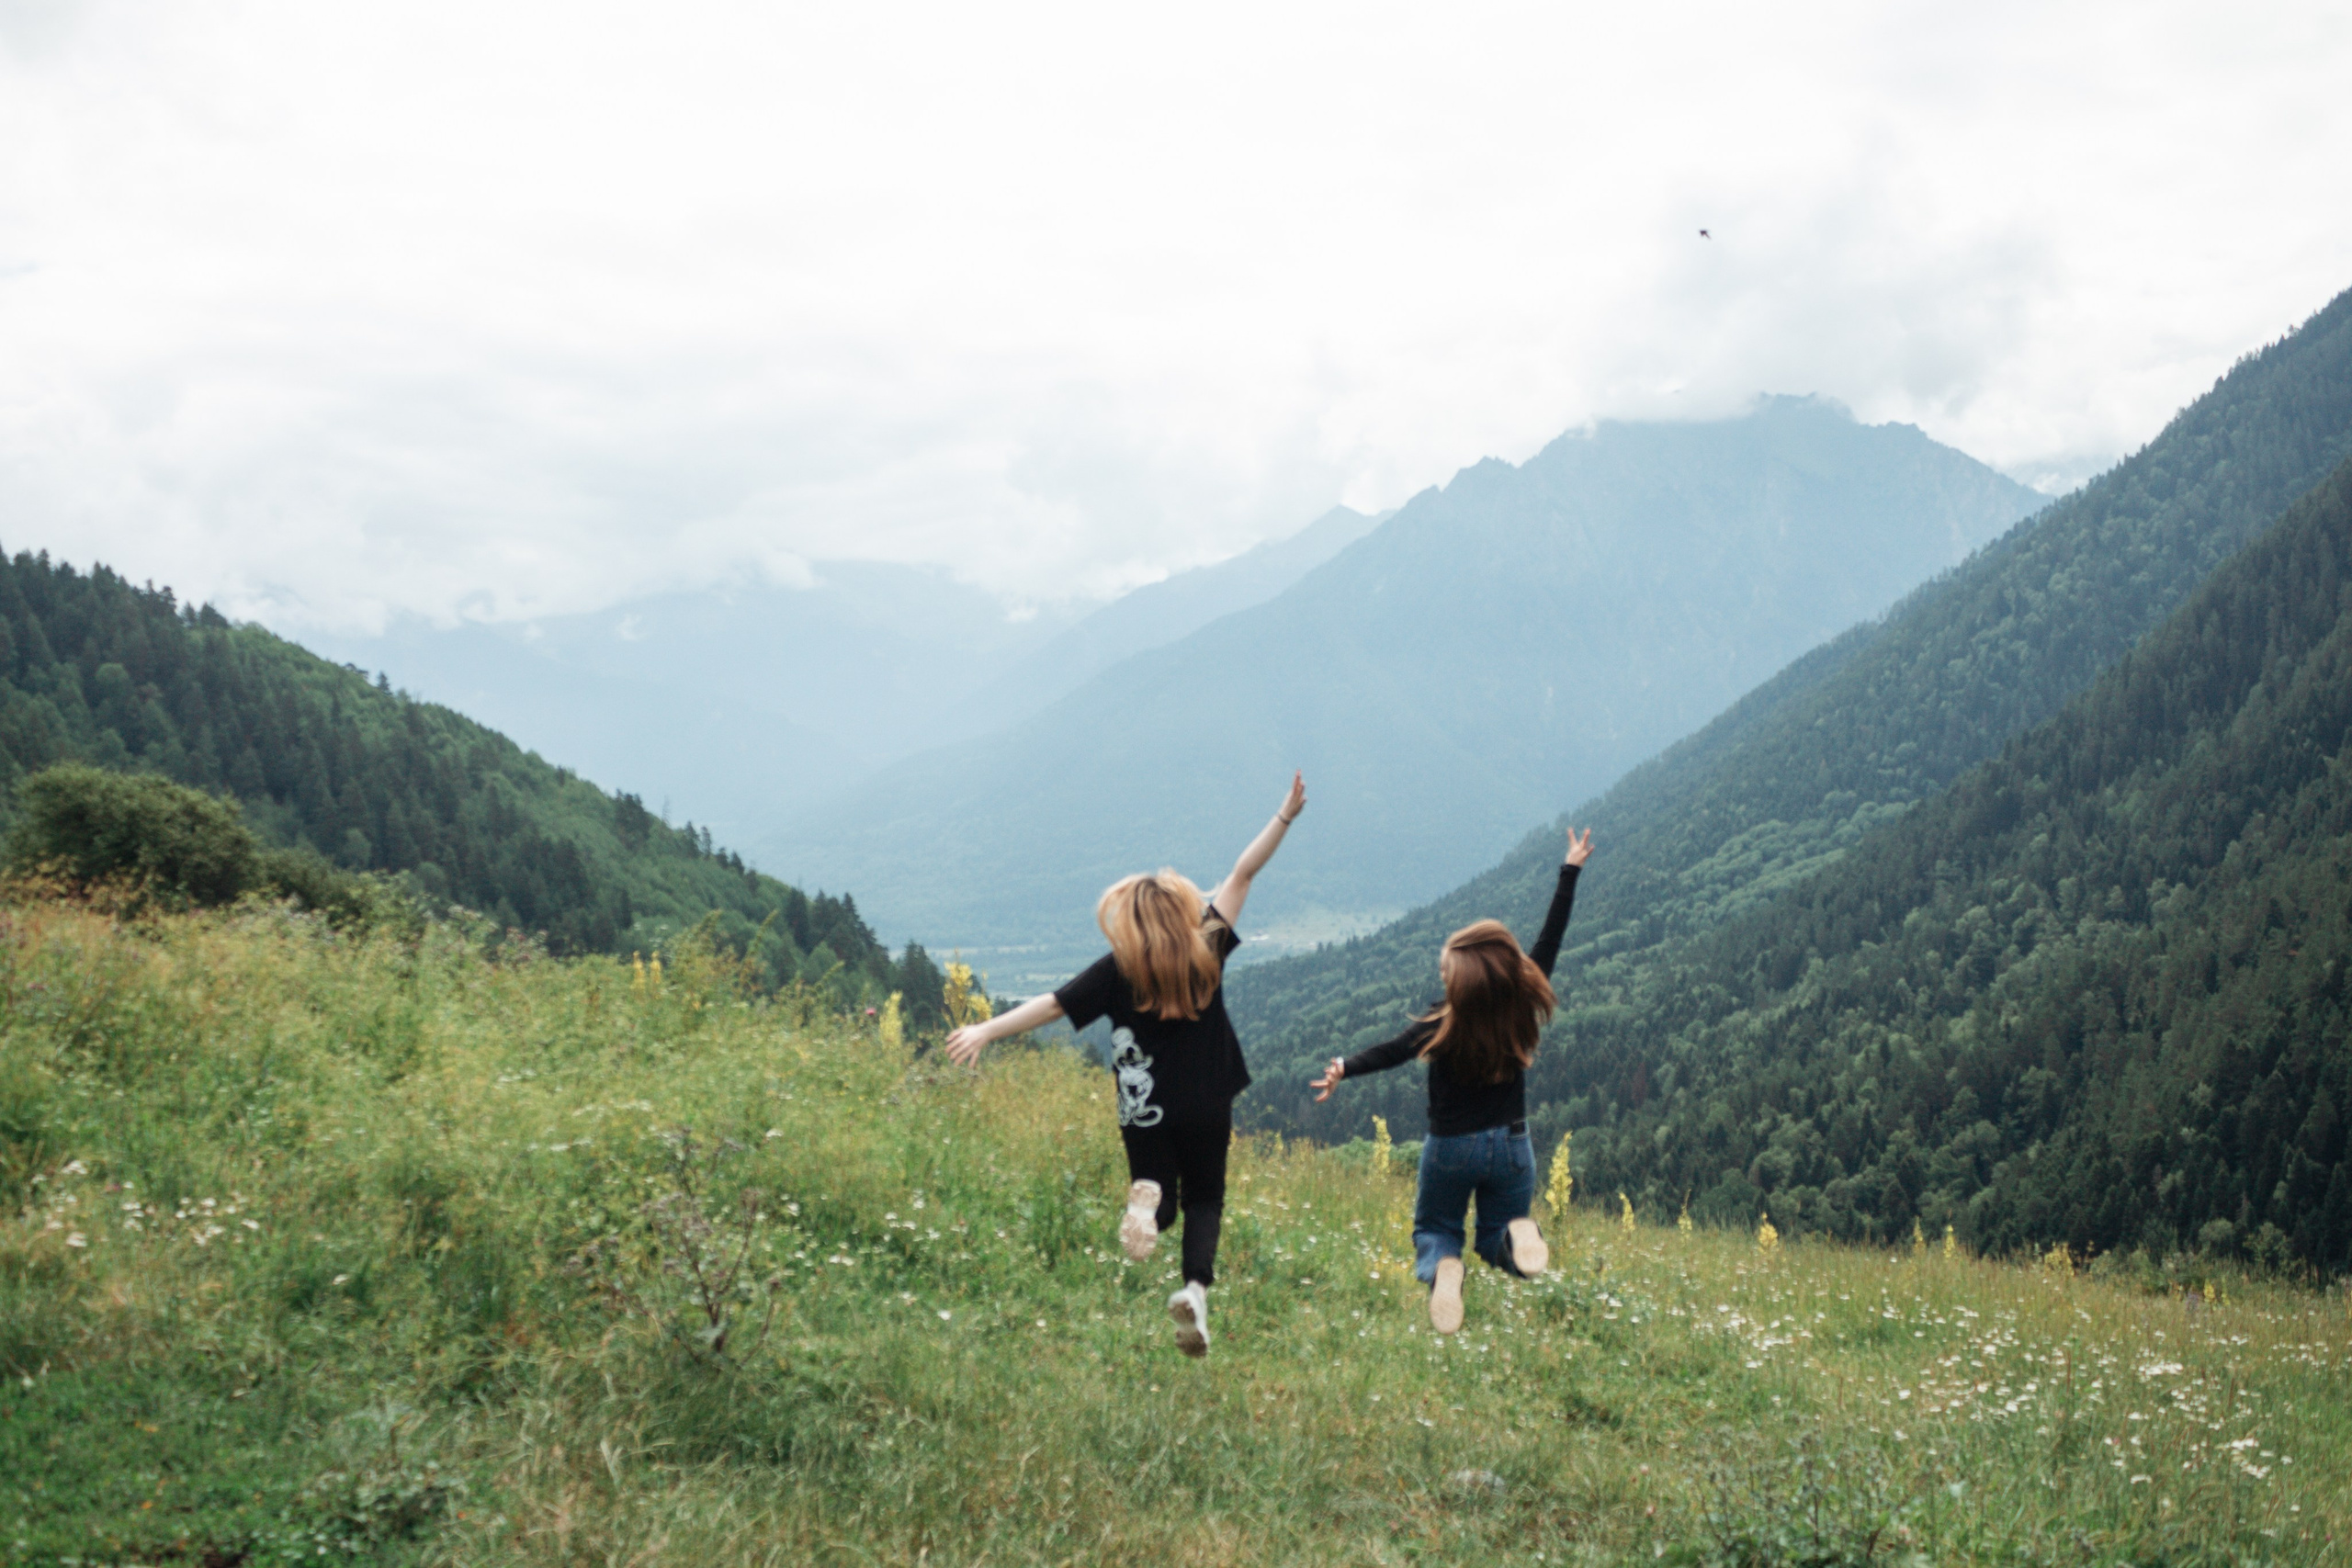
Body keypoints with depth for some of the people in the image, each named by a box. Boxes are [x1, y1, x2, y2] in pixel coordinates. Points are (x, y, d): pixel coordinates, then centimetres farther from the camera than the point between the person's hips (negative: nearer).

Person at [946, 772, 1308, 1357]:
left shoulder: (1118, 971, -9)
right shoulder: (1208, 948, -4)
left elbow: (1052, 1005, -13)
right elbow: (1242, 875, 0)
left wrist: (986, 1030, -12)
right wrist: (1285, 817, 3)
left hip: (1146, 1111, -1)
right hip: (1208, 1110, 1)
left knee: (1158, 1197, 17)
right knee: (1205, 1200, 14)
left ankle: (1147, 1196, -21)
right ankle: (1196, 1286, -13)